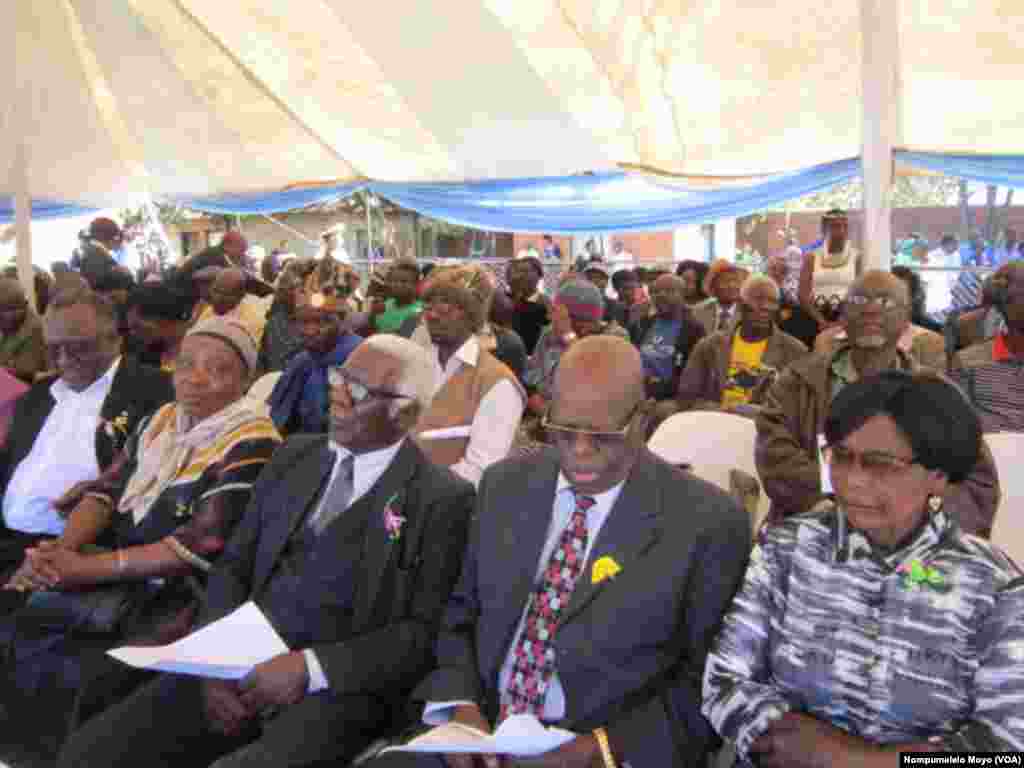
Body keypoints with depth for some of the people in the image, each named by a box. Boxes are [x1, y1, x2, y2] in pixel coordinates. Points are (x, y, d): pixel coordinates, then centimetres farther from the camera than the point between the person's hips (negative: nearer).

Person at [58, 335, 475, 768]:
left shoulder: (442, 499, -5)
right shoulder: (294, 455, 11)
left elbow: (422, 634, -8)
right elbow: (233, 566, 11)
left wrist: (310, 667, -17)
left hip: (337, 690, -4)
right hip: (242, 667, 5)